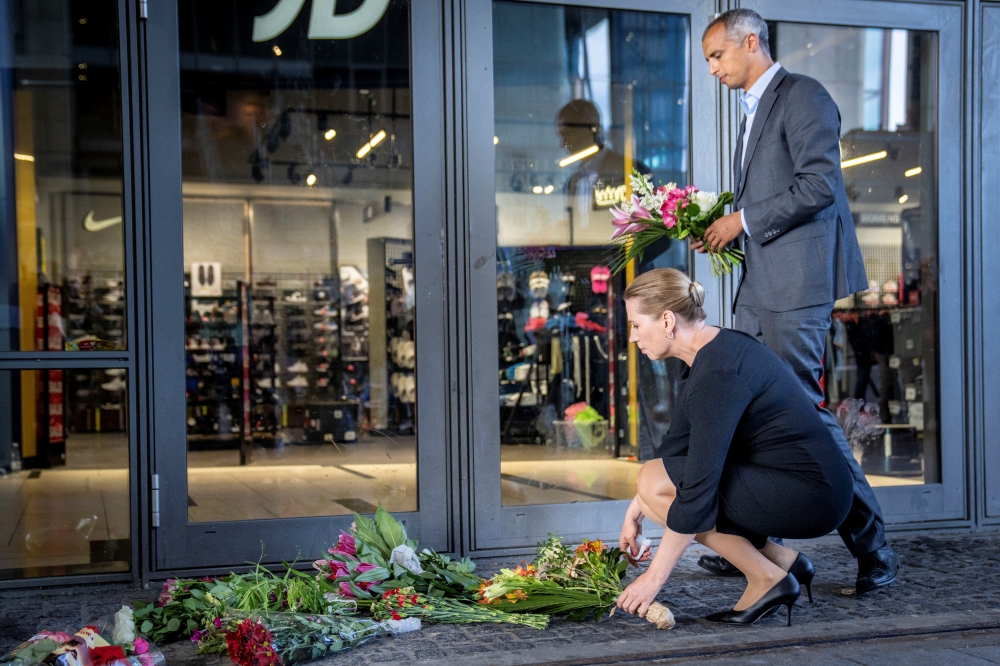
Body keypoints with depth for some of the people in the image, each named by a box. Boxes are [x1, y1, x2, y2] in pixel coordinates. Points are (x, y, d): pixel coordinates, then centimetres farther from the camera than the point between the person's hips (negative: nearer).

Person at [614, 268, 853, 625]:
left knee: (655, 482, -15)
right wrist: (634, 511, 18)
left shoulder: (719, 374, -23)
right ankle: (783, 560, 11)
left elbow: (699, 484, -25)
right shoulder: (709, 354, 7)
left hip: (809, 495, -10)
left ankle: (766, 579, -5)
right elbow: (674, 447, 18)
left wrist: (654, 577, -19)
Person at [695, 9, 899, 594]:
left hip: (798, 280, -10)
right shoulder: (753, 110, 23)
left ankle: (872, 547, 2)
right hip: (760, 283, 10)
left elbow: (820, 184, -18)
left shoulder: (803, 96, -7)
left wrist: (744, 220, -13)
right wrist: (726, 231, 10)